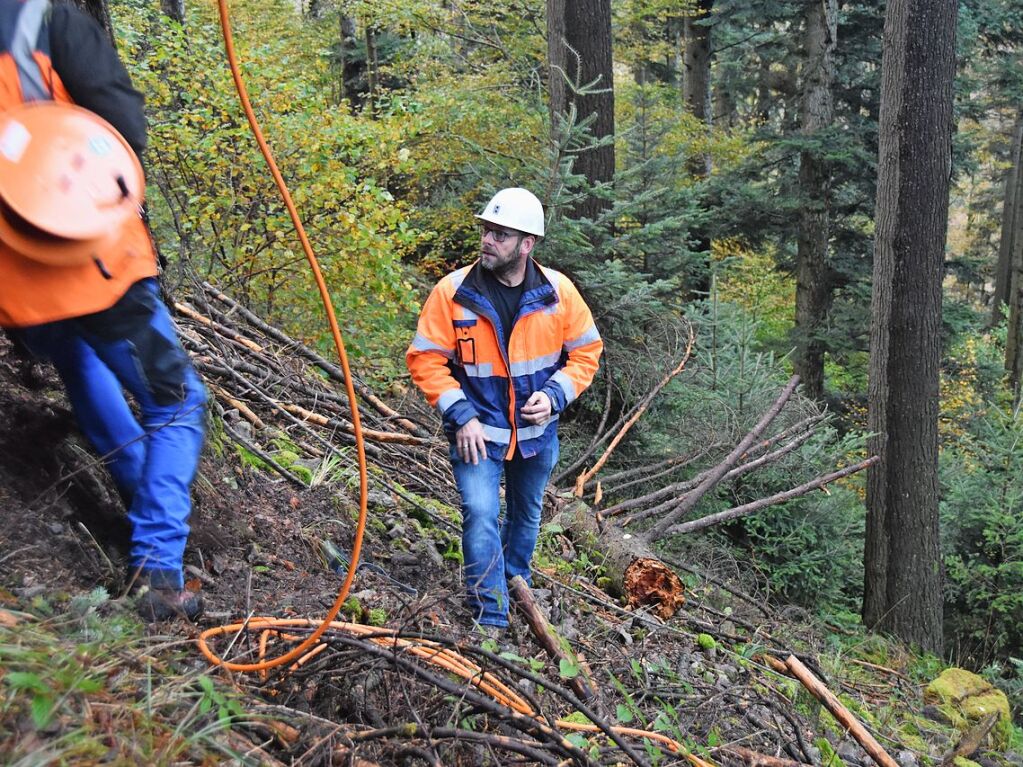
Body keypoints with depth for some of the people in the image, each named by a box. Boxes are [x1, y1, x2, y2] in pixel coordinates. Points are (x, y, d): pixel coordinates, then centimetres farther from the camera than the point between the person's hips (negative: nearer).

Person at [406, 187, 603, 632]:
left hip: (537, 430, 3)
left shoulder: (558, 292, -11)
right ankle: (490, 618, -3)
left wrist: (554, 395, -15)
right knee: (481, 515, -16)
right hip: (478, 431, -3)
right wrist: (462, 416, -19)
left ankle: (517, 582, 47)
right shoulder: (453, 291, -17)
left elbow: (586, 352, 0)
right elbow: (424, 359, -12)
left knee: (526, 514, 21)